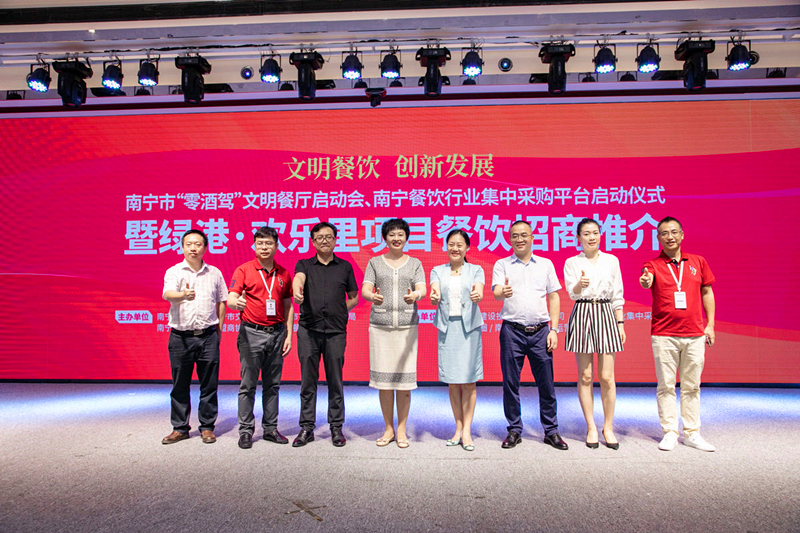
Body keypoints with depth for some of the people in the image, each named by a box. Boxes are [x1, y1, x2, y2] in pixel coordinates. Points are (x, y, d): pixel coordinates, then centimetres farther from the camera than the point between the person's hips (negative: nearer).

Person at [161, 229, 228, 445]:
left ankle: (207, 427, 18)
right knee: (180, 385, 7)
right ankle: (180, 428, 21)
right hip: (180, 337, -1)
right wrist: (183, 295, -41)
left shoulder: (214, 273, 9)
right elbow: (167, 294, -19)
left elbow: (221, 301, 17)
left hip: (208, 336, 1)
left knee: (209, 384, 5)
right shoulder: (173, 272, 1)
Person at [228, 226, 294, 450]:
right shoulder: (243, 270, 0)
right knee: (248, 385, 0)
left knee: (272, 384, 9)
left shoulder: (283, 274, 10)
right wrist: (236, 303, -34)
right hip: (252, 333, -3)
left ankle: (270, 428, 19)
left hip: (276, 333, 3)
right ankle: (246, 430, 10)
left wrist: (289, 335, 7)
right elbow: (231, 298, -10)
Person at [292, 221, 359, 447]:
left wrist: (340, 311, 1)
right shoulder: (304, 265, 10)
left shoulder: (345, 267, 12)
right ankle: (307, 427, 14)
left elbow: (354, 297, 17)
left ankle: (336, 427, 14)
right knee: (308, 380, 4)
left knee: (335, 381, 4)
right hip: (308, 329, 0)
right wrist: (297, 291, -37)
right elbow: (298, 278, -14)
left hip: (336, 331, 0)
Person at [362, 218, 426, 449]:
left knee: (404, 378, -2)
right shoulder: (374, 262, 12)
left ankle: (401, 430, 12)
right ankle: (388, 429, 16)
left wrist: (414, 296, -26)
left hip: (407, 325, 0)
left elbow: (422, 289, -2)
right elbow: (365, 289, 0)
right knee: (383, 378, 1)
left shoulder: (415, 263, 12)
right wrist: (372, 297, -24)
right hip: (380, 325, 0)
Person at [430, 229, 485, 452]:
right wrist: (434, 298, -31)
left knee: (468, 380, -1)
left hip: (469, 327, -1)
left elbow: (479, 292, -11)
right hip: (447, 327, 2)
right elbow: (434, 294, -7)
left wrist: (477, 296, -35)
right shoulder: (438, 271, 10)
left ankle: (466, 430, 7)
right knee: (452, 381, 7)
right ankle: (458, 428, 18)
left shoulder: (476, 270, 7)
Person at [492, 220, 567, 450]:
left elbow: (554, 297, 11)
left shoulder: (546, 264, 12)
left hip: (540, 331, 1)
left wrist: (554, 329, 3)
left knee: (546, 382, 3)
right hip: (512, 330, -1)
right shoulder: (502, 265, 7)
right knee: (510, 382, 3)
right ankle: (514, 431, 16)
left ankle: (551, 431, 17)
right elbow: (496, 292, -7)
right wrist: (503, 292, -32)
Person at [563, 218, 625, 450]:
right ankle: (591, 427, 14)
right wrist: (580, 285, -30)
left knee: (607, 377, -1)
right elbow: (572, 292, -8)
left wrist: (620, 323, 8)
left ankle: (608, 427, 14)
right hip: (582, 315, -1)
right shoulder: (572, 263, 6)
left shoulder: (611, 261, 11)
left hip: (605, 315, 1)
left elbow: (617, 295, 12)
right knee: (585, 376, 2)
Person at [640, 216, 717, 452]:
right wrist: (645, 282, -45)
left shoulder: (697, 262, 10)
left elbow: (707, 293, 15)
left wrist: (710, 324, 9)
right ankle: (670, 432, 11)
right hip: (664, 335, -2)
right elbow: (647, 281, -21)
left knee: (692, 386, 9)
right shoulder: (653, 264, 1)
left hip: (695, 335, 3)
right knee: (666, 386, 2)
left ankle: (692, 433, 18)